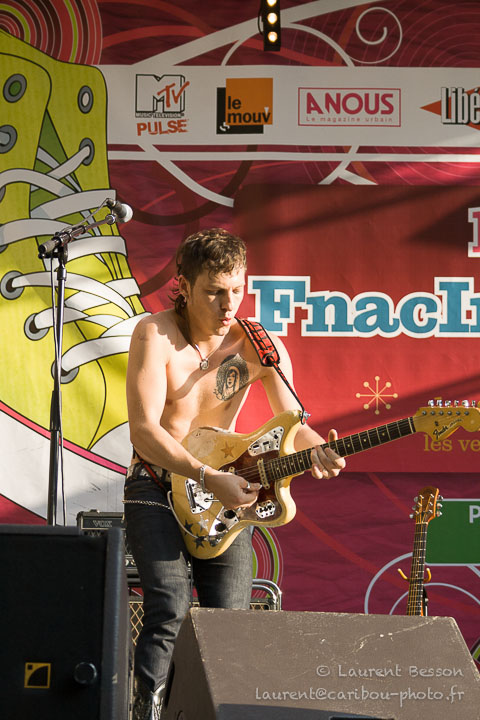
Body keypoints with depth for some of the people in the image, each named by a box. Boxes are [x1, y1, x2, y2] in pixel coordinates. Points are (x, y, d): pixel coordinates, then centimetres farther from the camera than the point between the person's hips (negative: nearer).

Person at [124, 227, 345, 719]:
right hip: (156, 485, -3)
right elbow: (144, 431, -21)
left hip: (226, 484, 3)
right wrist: (208, 478, -29)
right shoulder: (155, 334, -15)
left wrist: (317, 451, -25)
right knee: (170, 613, -20)